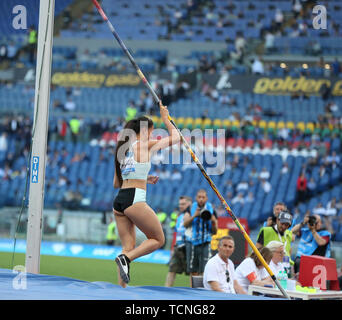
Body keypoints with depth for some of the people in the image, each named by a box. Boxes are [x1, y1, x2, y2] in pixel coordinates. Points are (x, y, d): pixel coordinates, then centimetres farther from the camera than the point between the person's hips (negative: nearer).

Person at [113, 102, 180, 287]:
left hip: (119, 201, 8)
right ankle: (126, 258, -16)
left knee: (128, 246, 8)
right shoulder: (146, 145, 0)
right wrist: (166, 119, 24)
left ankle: (121, 288, -1)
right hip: (135, 199, -7)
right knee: (158, 239, 5)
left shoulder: (124, 149, 20)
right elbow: (175, 137, 12)